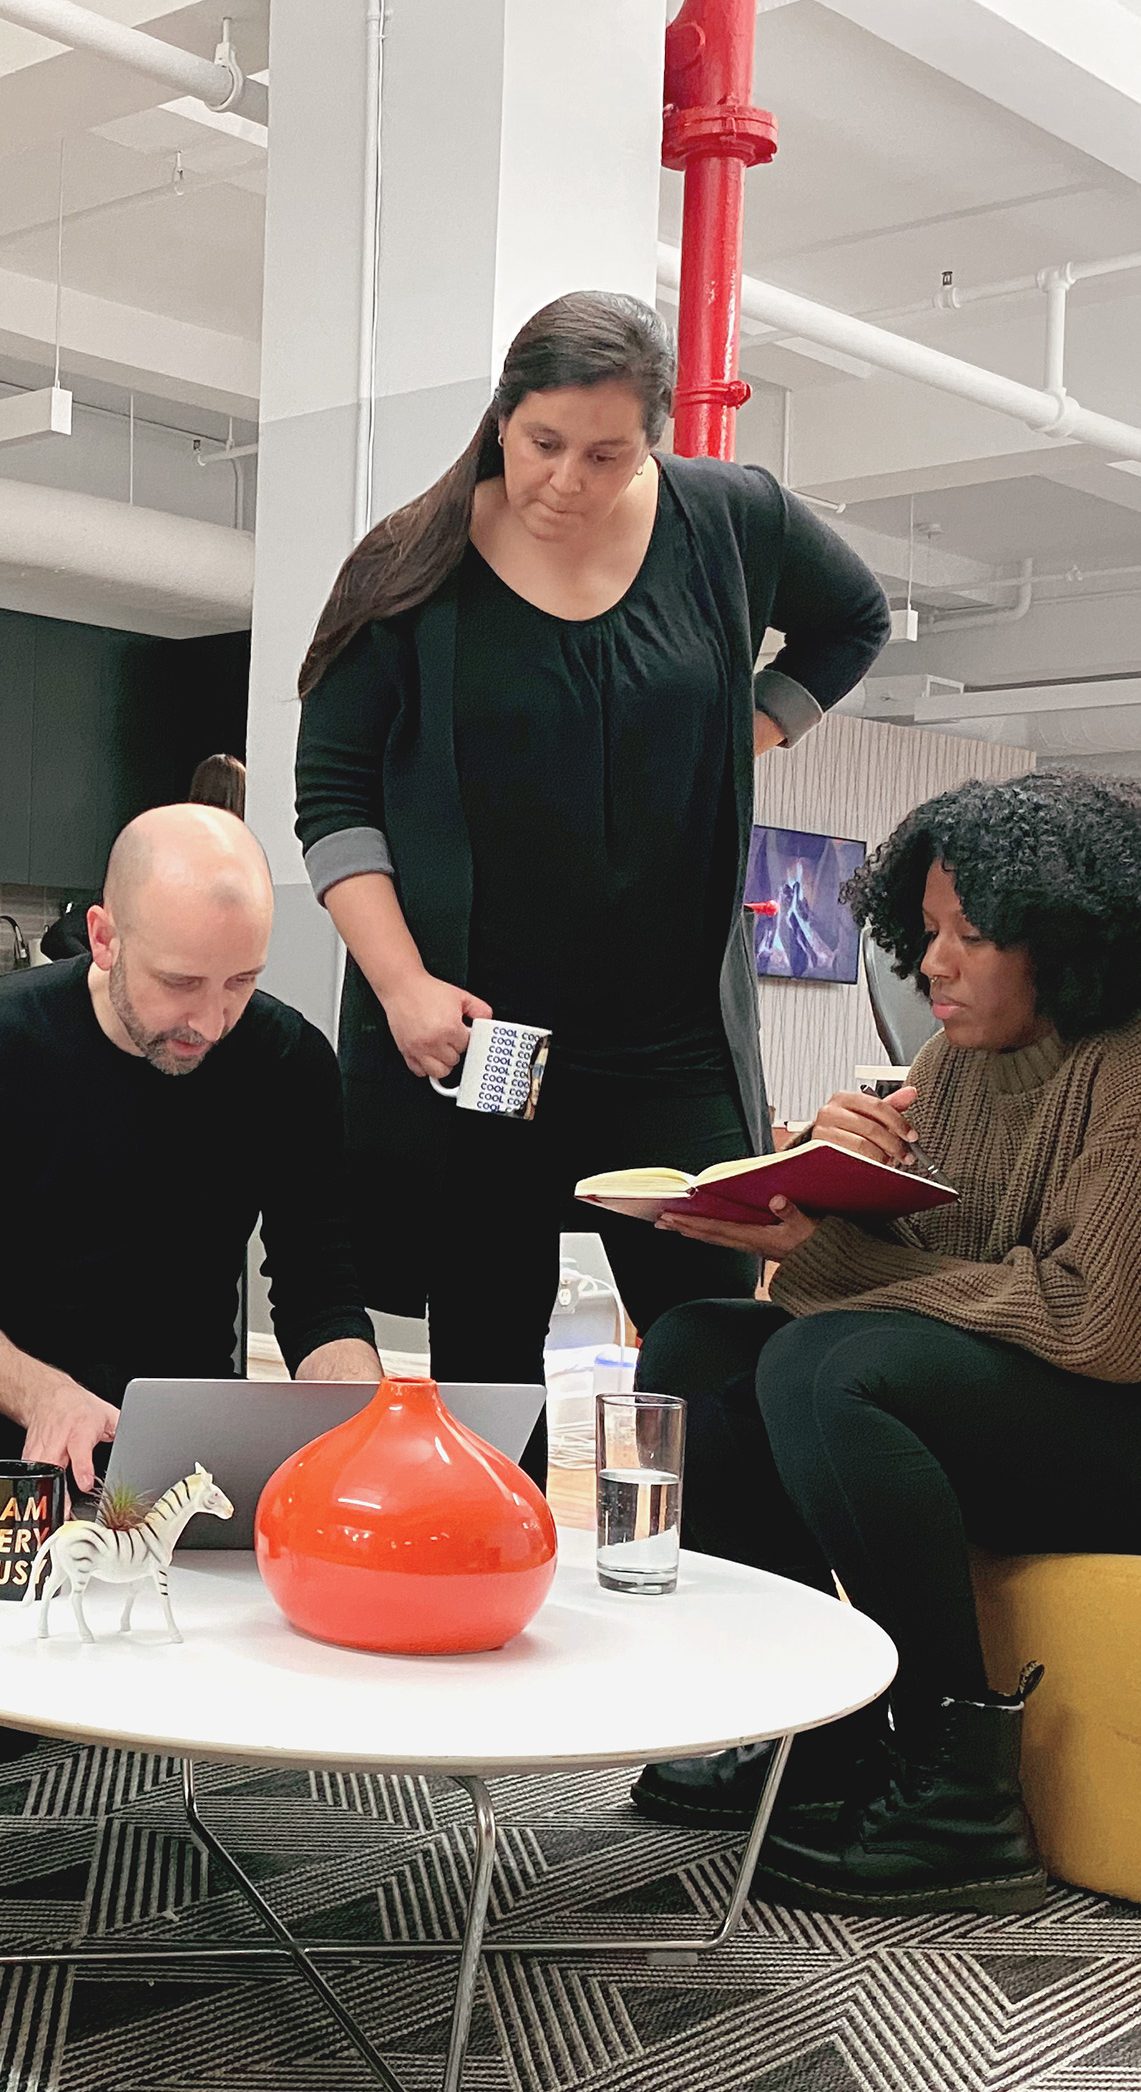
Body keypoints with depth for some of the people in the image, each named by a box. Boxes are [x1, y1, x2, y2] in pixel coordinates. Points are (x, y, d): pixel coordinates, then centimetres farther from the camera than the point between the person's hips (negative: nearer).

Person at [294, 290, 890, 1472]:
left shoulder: (729, 524, 3)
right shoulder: (412, 570, -1)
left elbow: (853, 622, 22)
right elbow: (333, 797, -1)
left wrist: (745, 737, 7)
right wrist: (404, 984, -14)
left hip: (674, 1038, 1)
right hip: (464, 1033, -1)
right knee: (485, 1355, 5)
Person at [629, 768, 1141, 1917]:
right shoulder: (957, 1059, 10)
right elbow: (906, 1260, 8)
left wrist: (827, 1252, -22)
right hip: (985, 1411, 9)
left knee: (820, 1368, -30)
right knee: (690, 1354, -2)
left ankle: (960, 1797, -20)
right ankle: (816, 1730, 0)